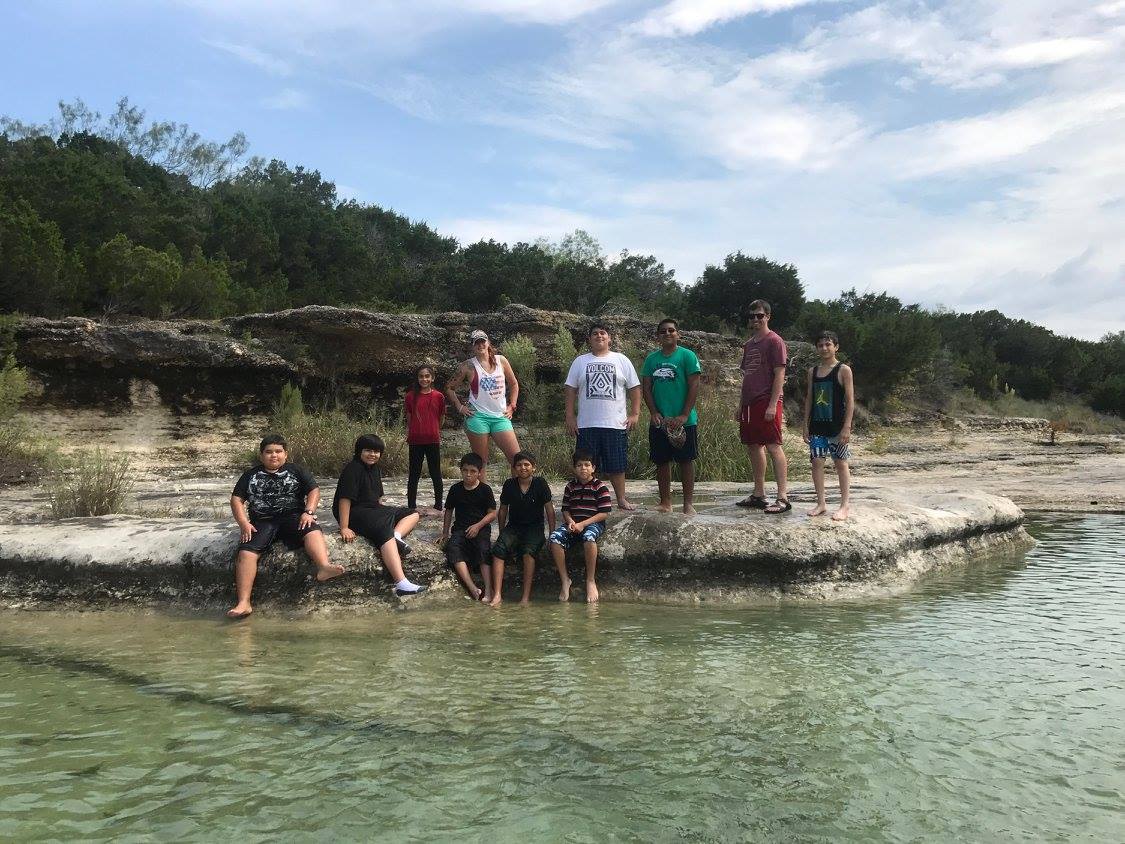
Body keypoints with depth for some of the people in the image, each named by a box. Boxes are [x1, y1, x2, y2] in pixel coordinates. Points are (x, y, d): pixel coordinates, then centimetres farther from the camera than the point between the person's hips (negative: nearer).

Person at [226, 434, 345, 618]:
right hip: (262, 522, 1)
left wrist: (309, 512, -11)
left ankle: (324, 567, -59)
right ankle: (243, 603, -31)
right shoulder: (251, 475, 18)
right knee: (246, 552, -24)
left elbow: (314, 490, 8)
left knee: (312, 530, -33)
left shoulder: (296, 471, 16)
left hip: (292, 516, -1)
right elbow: (237, 499, 12)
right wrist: (244, 523, -5)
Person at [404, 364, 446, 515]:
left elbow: (441, 418, 10)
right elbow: (409, 419, 8)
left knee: (435, 474, 7)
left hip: (433, 440, 0)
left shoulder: (438, 396, 0)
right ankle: (411, 507, 14)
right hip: (415, 441, 1)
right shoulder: (411, 396, 2)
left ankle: (438, 506, 15)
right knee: (414, 474, 8)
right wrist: (408, 437, 7)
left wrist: (437, 433, 10)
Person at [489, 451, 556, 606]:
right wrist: (502, 534, 13)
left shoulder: (540, 484, -3)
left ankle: (526, 596, -31)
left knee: (528, 551, -33)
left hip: (535, 527, -3)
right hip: (513, 526, 3)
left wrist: (552, 535, -3)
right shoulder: (509, 485, 4)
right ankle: (496, 595, -30)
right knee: (498, 549, -25)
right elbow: (503, 511, 15)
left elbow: (549, 511, 1)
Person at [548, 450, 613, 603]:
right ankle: (564, 580, -12)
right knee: (554, 538, -24)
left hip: (593, 523, -4)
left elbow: (604, 513, -7)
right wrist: (570, 521, -8)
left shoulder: (600, 486, -2)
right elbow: (565, 509, 14)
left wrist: (583, 524, -14)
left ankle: (591, 580, -24)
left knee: (589, 537, -39)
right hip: (572, 523, 4)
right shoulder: (570, 486, 11)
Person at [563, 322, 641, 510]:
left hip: (616, 423, 0)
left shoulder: (621, 360, 7)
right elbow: (571, 390, 6)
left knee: (617, 465, 6)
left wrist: (635, 414, -2)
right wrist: (570, 417, -1)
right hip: (587, 424, 1)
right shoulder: (580, 361, 8)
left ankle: (621, 499, 18)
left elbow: (634, 388, 6)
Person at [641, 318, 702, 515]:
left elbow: (694, 386, -7)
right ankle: (665, 502, 17)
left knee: (686, 460, 1)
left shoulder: (687, 356, -3)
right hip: (659, 421, 4)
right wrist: (654, 413, -5)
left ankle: (688, 503, 7)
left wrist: (684, 415, -13)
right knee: (662, 461, 8)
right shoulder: (652, 358, 8)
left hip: (683, 420, -4)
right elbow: (646, 387, 8)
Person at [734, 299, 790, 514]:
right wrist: (741, 405, 17)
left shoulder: (774, 341, -5)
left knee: (773, 446, -10)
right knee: (753, 446, 10)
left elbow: (779, 375, -11)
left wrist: (772, 405, -19)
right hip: (749, 402, 8)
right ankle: (758, 494, 18)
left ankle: (783, 497, -10)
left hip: (767, 402, -8)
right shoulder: (749, 344, 18)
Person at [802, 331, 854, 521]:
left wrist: (847, 427, -13)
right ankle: (821, 503, 14)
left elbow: (850, 400, -8)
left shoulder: (843, 370, -5)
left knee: (841, 463, 2)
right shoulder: (813, 371, 9)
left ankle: (844, 506, 7)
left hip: (837, 426, -5)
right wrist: (806, 425, 8)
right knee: (816, 462, 4)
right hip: (817, 426, 5)